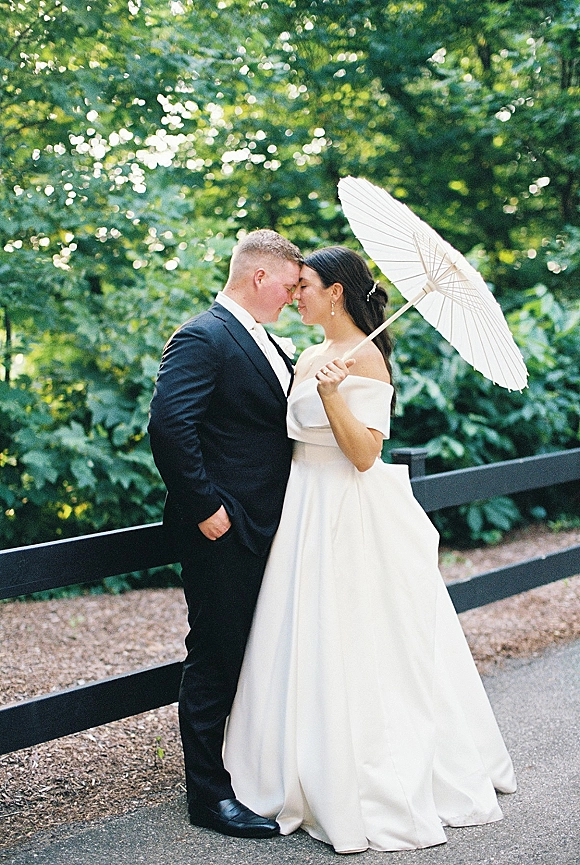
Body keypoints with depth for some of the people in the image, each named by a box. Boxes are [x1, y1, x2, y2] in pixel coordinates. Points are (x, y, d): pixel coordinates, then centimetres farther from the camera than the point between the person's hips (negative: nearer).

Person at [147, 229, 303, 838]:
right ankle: (209, 794, 10)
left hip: (265, 530, 10)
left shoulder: (264, 344, 17)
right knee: (216, 657, 0)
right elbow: (168, 426, -25)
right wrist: (205, 507, -22)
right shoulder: (202, 338, -14)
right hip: (222, 532, -10)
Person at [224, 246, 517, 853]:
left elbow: (365, 454, -19)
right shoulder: (310, 358, 13)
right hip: (308, 509, 9)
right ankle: (318, 780, 24)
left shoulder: (365, 357, -13)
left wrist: (331, 394, -29)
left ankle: (374, 789, 9)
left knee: (350, 646, -3)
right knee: (310, 646, 12)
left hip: (352, 519, -8)